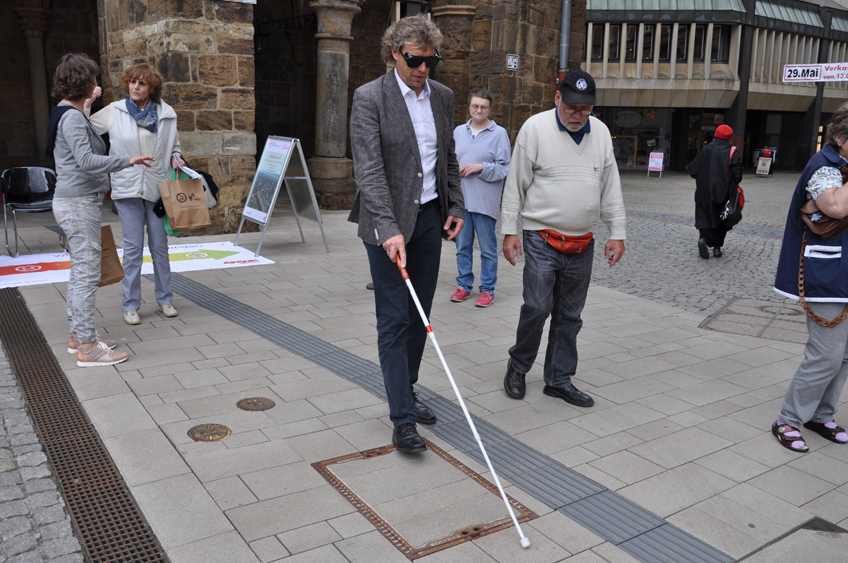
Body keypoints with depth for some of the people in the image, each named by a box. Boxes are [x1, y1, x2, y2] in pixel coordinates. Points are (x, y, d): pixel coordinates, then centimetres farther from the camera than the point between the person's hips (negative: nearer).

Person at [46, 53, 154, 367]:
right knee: (86, 273, -7)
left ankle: (78, 335, 25)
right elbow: (87, 160, -25)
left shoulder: (70, 114, 15)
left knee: (80, 272, 16)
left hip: (77, 202, 11)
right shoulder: (72, 117, -15)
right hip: (78, 203, -11)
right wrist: (128, 161, -24)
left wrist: (86, 107, 27)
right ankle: (87, 347, -2)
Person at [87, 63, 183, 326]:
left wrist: (175, 157, -3)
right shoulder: (114, 111, 0)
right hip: (127, 188, -1)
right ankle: (131, 306, 11)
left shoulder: (166, 113, 4)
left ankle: (164, 299, 24)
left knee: (160, 247, 9)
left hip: (158, 188, 1)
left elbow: (174, 145, 17)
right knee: (133, 249, 0)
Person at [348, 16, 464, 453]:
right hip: (388, 222, -6)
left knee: (419, 315, 12)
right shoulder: (369, 98, -10)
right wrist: (389, 229, -27)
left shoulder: (443, 96, 9)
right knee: (394, 320, -4)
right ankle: (402, 419, 1)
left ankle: (406, 393, 29)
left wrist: (455, 207, 8)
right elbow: (369, 169, -18)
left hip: (430, 216, 6)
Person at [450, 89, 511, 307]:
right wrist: (456, 170, -1)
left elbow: (505, 168, -3)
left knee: (488, 248, 3)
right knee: (462, 246, 11)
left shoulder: (499, 133, -1)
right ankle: (464, 285, 23)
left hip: (485, 201, -4)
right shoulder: (458, 131, 12)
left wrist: (481, 167, -15)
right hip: (460, 198, 4)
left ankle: (487, 289, 13)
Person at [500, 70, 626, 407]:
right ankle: (517, 366, 16)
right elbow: (515, 184, -3)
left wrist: (617, 234, 9)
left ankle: (559, 380, 22)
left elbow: (611, 188, 13)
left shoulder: (601, 133, 9)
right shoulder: (535, 128, -5)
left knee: (570, 316, 9)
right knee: (537, 307, -9)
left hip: (582, 244, 5)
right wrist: (509, 230, -6)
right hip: (542, 239, -4)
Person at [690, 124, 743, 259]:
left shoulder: (705, 150, 2)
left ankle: (704, 238, -24)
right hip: (724, 192, -1)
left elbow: (693, 171, 2)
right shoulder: (733, 152, -4)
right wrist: (732, 185, 10)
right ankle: (717, 247, 12)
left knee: (704, 217, 3)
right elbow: (737, 174, -10)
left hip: (704, 193, 1)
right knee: (721, 220, 12)